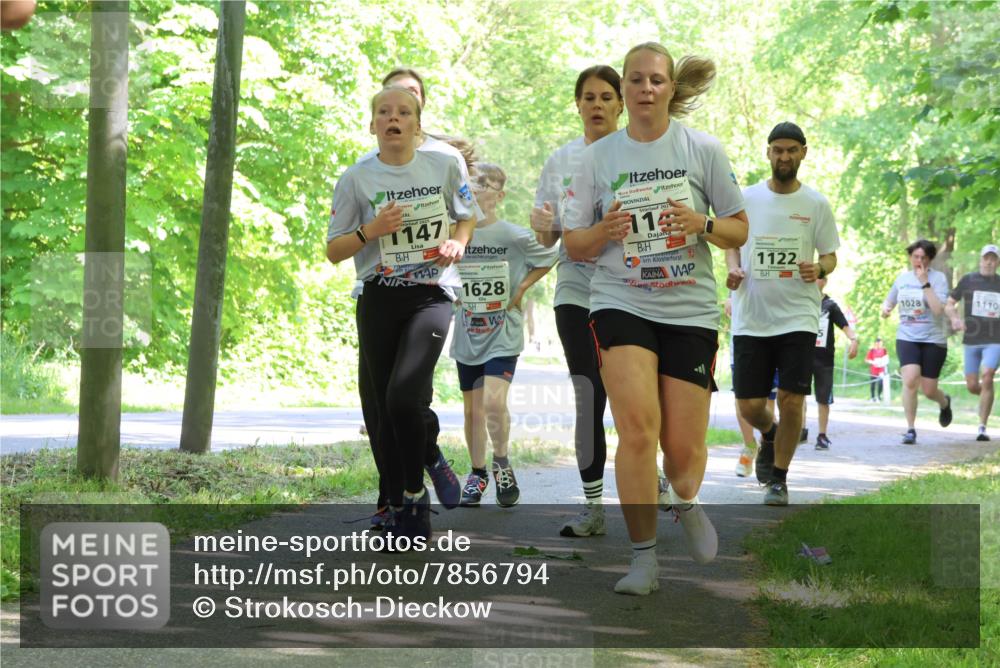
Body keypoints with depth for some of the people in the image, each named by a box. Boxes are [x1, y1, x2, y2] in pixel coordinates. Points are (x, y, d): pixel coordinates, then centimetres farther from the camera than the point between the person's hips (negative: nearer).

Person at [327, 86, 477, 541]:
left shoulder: (445, 166, 2)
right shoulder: (356, 179, 1)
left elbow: (468, 216, 19)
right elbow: (334, 251, 4)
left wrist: (457, 243, -2)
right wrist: (371, 230, -14)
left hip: (432, 295, -2)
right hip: (379, 300, 2)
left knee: (403, 394, -21)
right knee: (385, 409, 3)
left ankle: (415, 494, -2)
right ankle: (398, 509, 17)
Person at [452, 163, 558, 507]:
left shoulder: (514, 236, -10)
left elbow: (548, 257, 3)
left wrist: (521, 289, -2)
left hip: (503, 333, -4)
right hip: (467, 334, 4)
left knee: (494, 401, -20)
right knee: (472, 409, 9)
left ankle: (501, 461, 3)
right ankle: (477, 473, 25)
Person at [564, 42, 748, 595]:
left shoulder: (703, 149, 3)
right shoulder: (597, 156, 5)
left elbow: (739, 230, 7)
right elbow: (573, 244, 9)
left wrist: (702, 225, -14)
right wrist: (604, 231, -13)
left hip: (690, 309, 0)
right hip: (620, 304, 0)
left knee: (684, 448, 0)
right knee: (637, 426, -20)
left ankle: (686, 504, 37)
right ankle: (643, 559, -9)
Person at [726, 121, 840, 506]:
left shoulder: (816, 204, 2)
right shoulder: (746, 198, 4)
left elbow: (830, 255, 9)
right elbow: (731, 244, 14)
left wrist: (819, 269, -14)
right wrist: (733, 269, -7)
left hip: (797, 317, -1)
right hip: (751, 319, 1)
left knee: (791, 401, -9)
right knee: (749, 406, 0)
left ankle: (778, 478, 9)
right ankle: (769, 434, 37)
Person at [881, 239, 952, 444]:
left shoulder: (938, 278, -7)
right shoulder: (902, 278, 6)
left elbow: (938, 310, -20)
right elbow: (889, 300, 22)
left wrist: (925, 283, -22)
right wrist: (885, 308, -2)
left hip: (933, 340, -2)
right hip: (907, 337, 2)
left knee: (929, 390, 3)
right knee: (910, 380, -21)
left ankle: (945, 402, 41)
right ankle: (910, 429, -10)